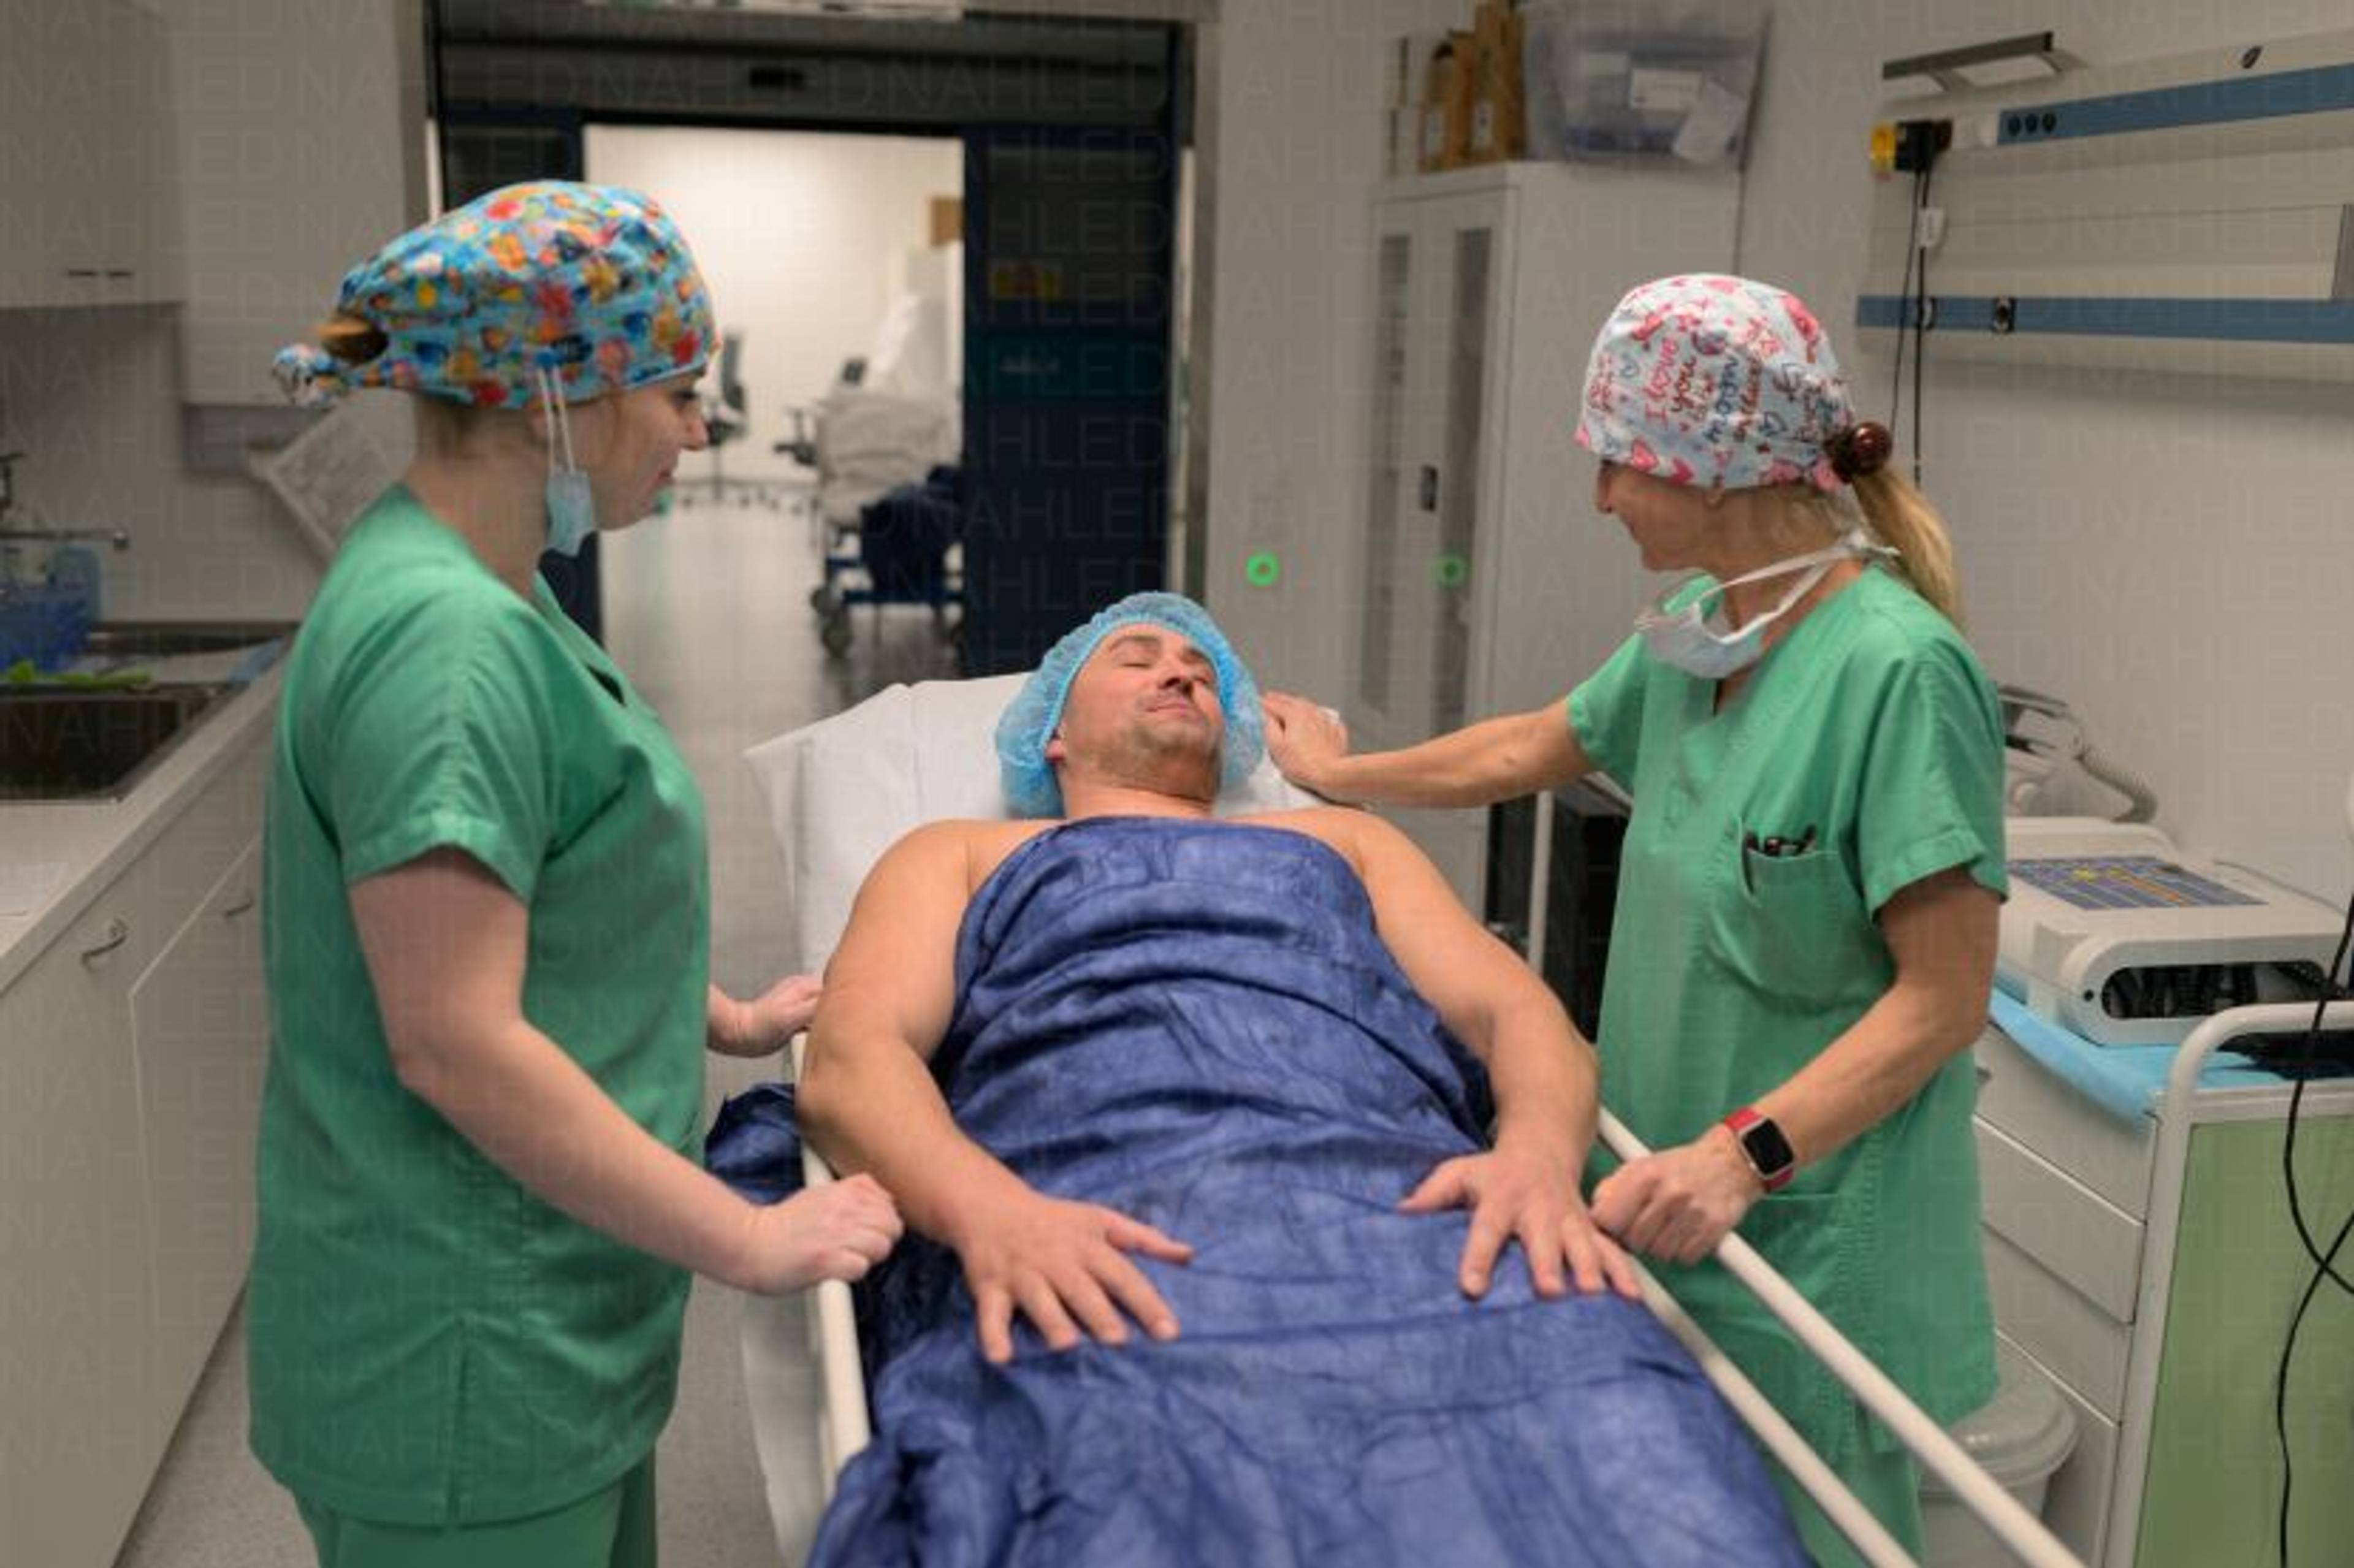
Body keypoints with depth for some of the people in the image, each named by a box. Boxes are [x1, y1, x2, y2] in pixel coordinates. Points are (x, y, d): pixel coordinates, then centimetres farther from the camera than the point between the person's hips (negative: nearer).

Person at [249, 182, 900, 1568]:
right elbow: (456, 1042, -26)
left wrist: (729, 1020, 19)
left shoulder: (479, 592, 6)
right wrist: (753, 1242, -21)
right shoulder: (444, 640, -24)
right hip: (466, 1373, -9)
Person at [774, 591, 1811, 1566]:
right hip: (1105, 1239, -1)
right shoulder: (957, 856, 29)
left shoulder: (1343, 839, 36)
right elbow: (850, 1057, 9)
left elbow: (1520, 1015, 21)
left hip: (1403, 1203, 2)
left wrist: (1538, 1154, -5)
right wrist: (987, 1210, -15)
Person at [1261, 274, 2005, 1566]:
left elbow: (1945, 996, -20)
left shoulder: (1898, 671, -21)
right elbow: (1532, 749, 20)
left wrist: (1744, 1154, -28)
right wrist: (1341, 776, 29)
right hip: (1677, 1213, 7)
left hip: (1810, 1250, -7)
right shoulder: (1697, 635, 3)